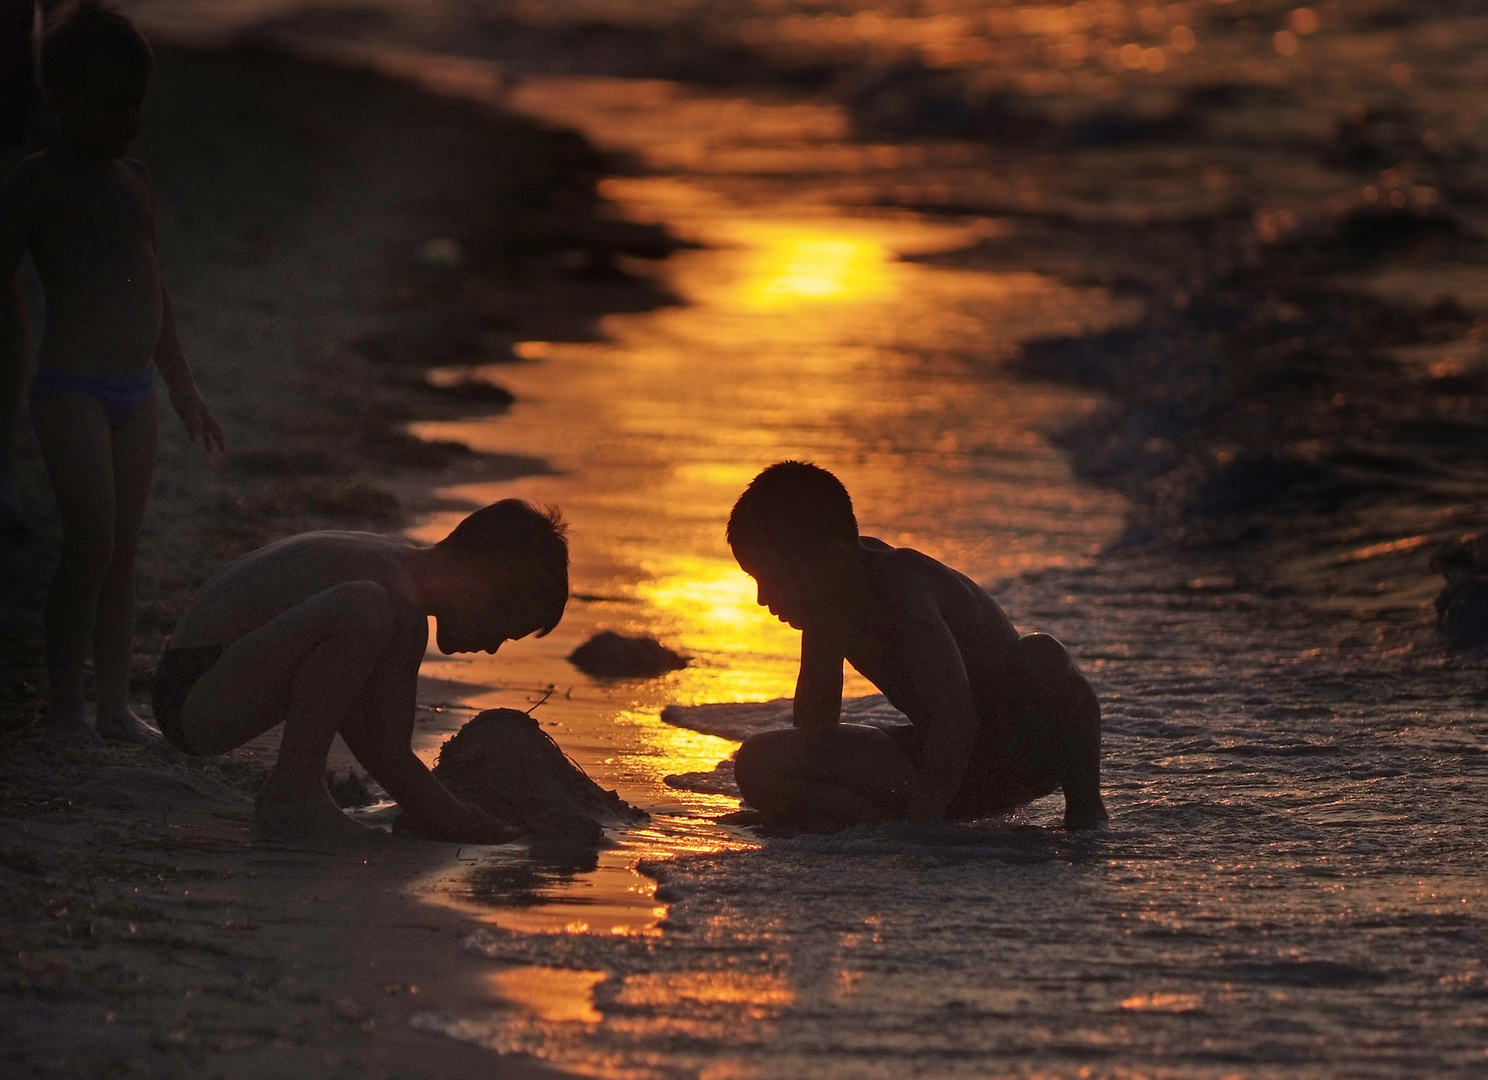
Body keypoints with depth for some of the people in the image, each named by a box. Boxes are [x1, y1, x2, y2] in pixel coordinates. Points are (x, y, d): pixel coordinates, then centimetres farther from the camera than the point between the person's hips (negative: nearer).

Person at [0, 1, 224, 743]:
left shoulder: (134, 179, 15)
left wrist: (183, 387, 26)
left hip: (135, 392, 7)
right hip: (72, 390, -7)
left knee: (122, 548, 7)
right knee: (91, 541, -14)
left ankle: (115, 704, 12)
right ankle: (63, 705, -7)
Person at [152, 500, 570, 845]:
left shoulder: (398, 560, 13)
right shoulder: (403, 598, -18)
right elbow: (390, 757, -17)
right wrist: (477, 834, -10)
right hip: (196, 702, -11)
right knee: (364, 608, -29)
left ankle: (293, 791, 13)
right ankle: (291, 795, -17)